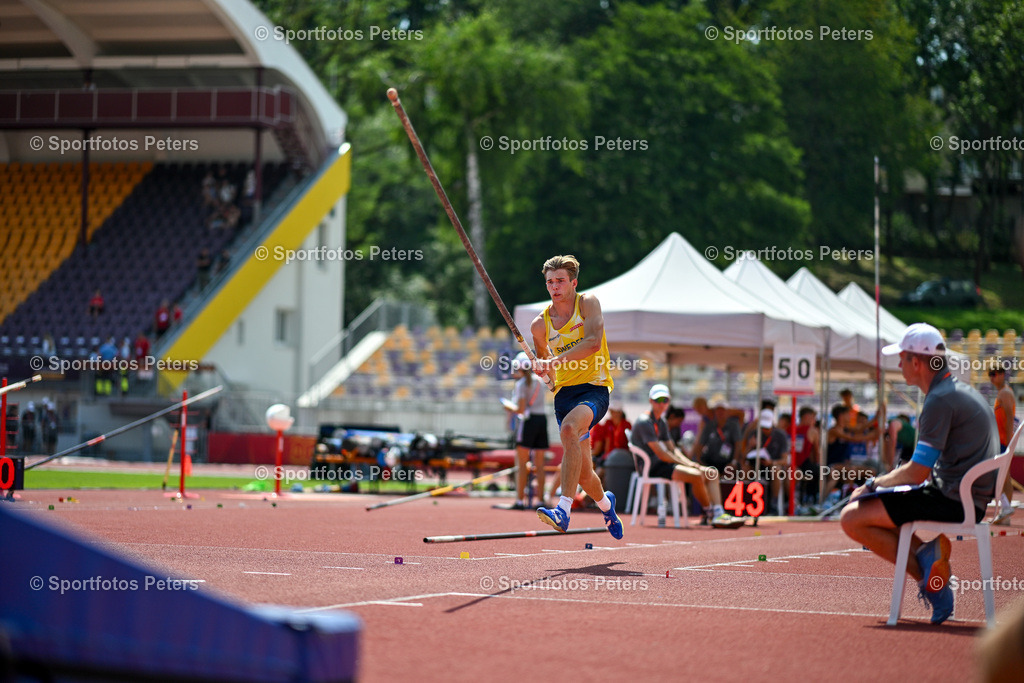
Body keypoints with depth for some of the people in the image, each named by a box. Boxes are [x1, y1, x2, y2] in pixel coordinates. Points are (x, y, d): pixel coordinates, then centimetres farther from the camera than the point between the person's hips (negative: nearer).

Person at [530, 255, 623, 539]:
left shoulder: (588, 303, -5)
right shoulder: (540, 324, 7)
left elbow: (593, 342, -22)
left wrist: (558, 360, -31)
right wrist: (542, 368, 4)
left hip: (594, 388, -5)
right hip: (564, 392, 5)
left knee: (570, 428, -36)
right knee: (583, 473, 6)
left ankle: (564, 510, -42)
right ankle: (605, 503, 42)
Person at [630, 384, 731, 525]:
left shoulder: (661, 423, 18)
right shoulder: (644, 422, -14)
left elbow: (673, 450, 19)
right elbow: (661, 454, -18)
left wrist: (691, 464, 1)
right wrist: (688, 466, -13)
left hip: (662, 464, 10)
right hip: (651, 468, -10)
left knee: (712, 473, 0)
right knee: (697, 476, -27)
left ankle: (718, 514, -15)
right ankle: (709, 513, -8)